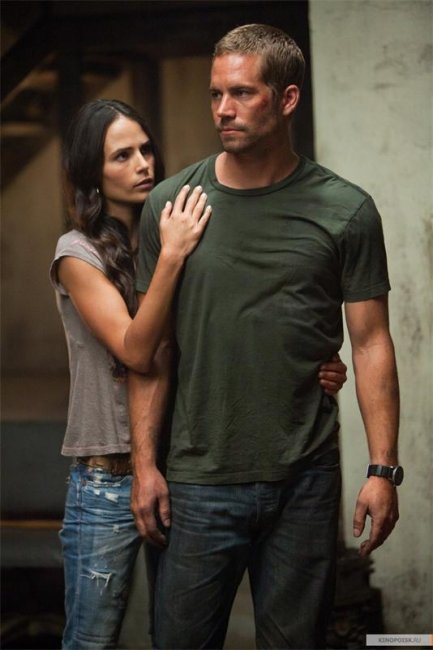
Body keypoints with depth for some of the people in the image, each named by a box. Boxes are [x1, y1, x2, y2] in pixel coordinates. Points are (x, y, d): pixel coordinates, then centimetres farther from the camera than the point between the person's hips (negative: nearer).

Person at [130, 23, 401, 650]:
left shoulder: (346, 211, -1)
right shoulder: (170, 203, 3)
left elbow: (370, 343, 1)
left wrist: (384, 469, -4)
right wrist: (145, 462, 1)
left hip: (305, 482, 0)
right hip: (198, 482, 1)